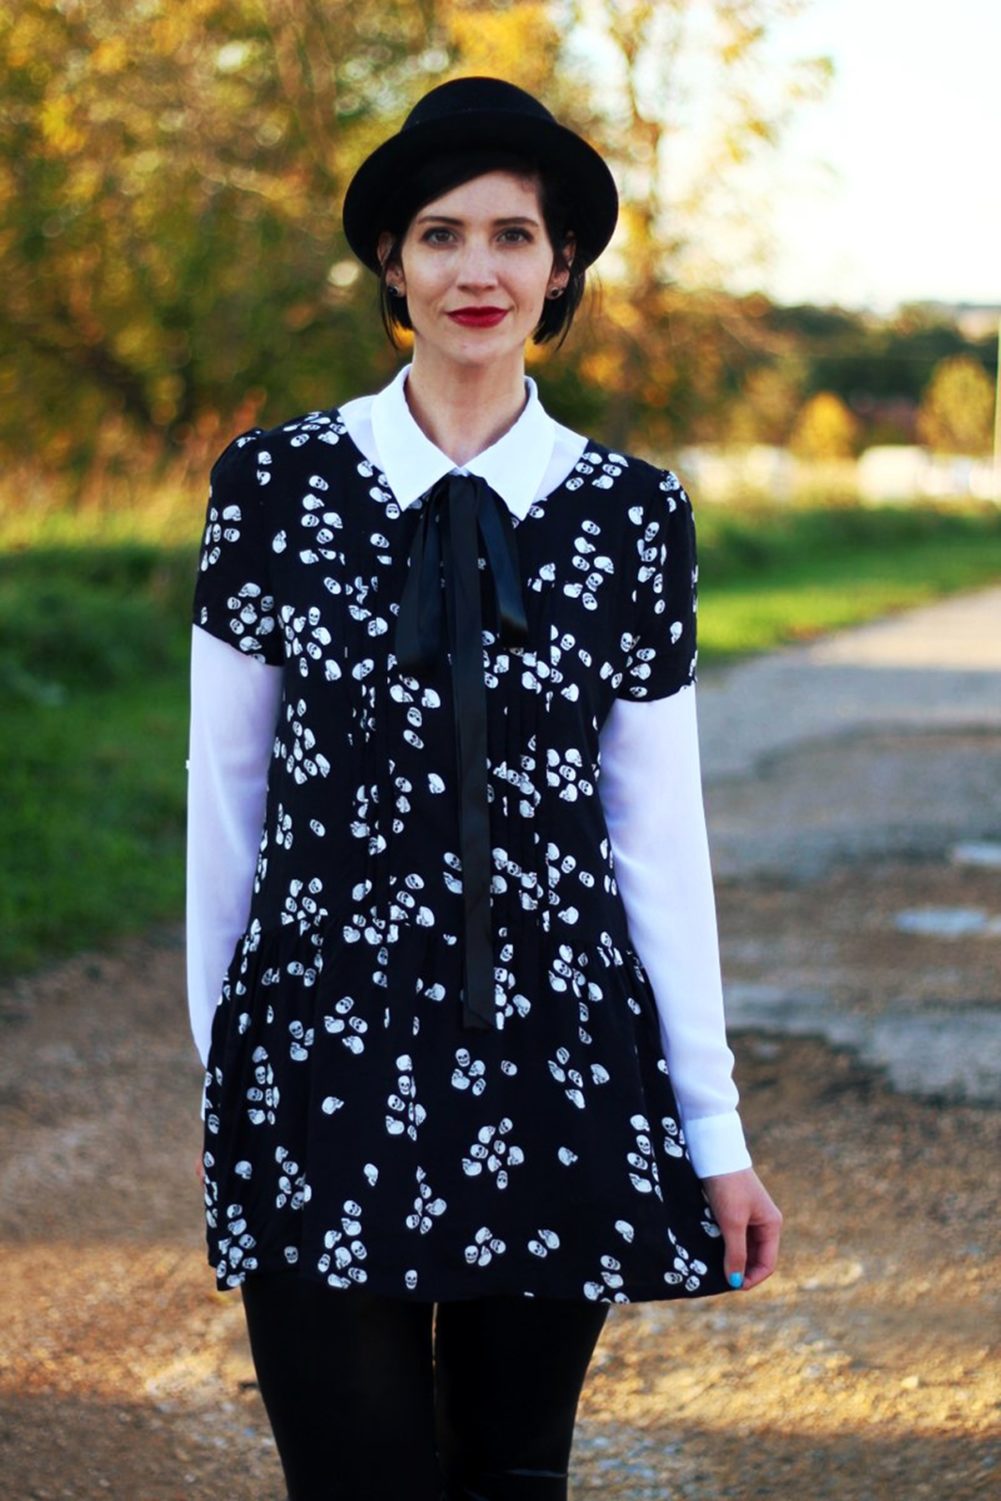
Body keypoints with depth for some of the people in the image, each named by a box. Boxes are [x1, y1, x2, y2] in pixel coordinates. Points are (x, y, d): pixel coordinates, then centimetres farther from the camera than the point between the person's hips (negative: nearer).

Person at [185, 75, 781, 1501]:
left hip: (561, 1061, 2)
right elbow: (224, 791, 5)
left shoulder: (633, 513, 2)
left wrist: (716, 1130, 3)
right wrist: (216, 1061, 8)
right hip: (328, 1055, -1)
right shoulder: (276, 483, -1)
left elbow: (659, 829, 4)